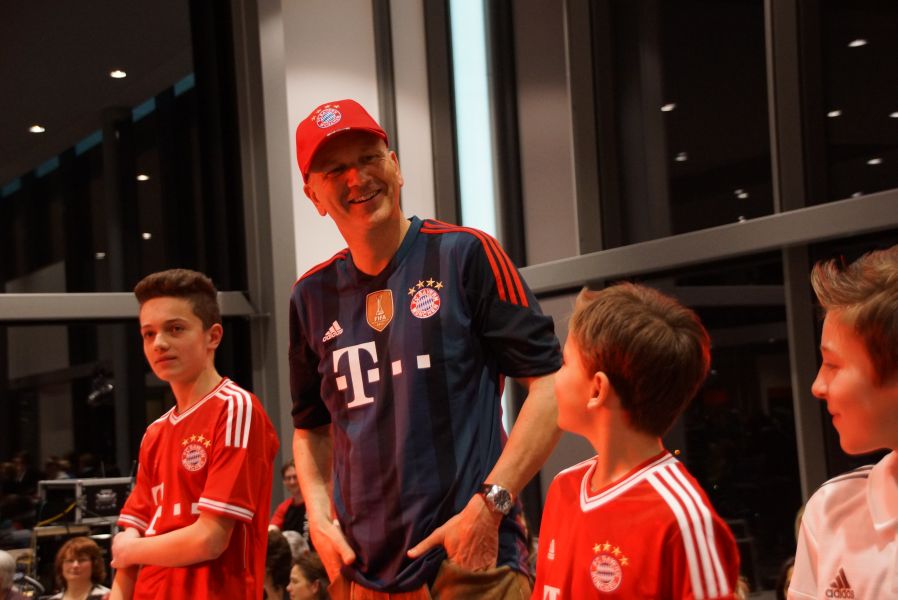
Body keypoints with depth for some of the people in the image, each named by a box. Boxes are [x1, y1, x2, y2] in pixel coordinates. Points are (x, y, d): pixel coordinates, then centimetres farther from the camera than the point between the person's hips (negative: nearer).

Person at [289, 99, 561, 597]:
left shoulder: (465, 254, -4)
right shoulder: (312, 295, 8)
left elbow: (551, 385, -8)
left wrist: (488, 505, -15)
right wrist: (319, 517, 4)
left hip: (470, 560, -4)